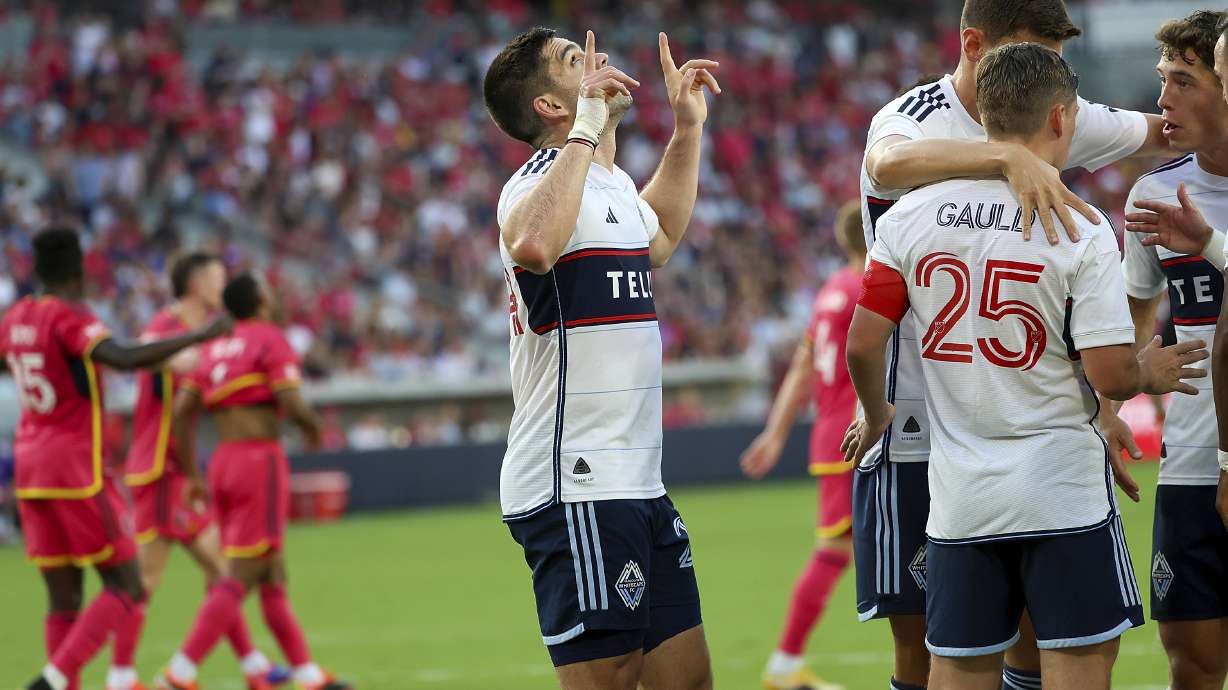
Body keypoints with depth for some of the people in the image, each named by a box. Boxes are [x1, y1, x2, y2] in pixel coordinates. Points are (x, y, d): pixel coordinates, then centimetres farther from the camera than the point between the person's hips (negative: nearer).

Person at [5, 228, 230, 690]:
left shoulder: (16, 318, 9)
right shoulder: (69, 317, -14)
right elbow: (126, 359, -30)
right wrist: (201, 336, -25)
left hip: (30, 461, 8)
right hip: (77, 466, -8)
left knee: (64, 598, 8)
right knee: (125, 587, -3)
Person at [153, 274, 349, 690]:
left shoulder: (215, 348, 14)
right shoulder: (270, 339, -6)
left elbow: (182, 412, 7)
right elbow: (292, 405, -15)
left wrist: (192, 475, 11)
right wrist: (314, 429, 7)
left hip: (223, 466, 8)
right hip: (260, 458, -8)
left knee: (272, 578, 14)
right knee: (239, 580, -8)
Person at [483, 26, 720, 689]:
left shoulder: (610, 183, 18)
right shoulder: (541, 183, -13)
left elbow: (658, 239, 43)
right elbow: (531, 246, -39)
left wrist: (687, 128, 36)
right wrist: (587, 129, -31)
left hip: (636, 485, 10)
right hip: (577, 488, -10)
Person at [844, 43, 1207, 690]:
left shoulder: (909, 218, 0)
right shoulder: (1081, 228, -10)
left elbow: (863, 342, 3)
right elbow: (1109, 375, -13)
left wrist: (875, 416, 22)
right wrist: (1151, 371, 10)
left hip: (959, 495, 4)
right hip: (1063, 489, -4)